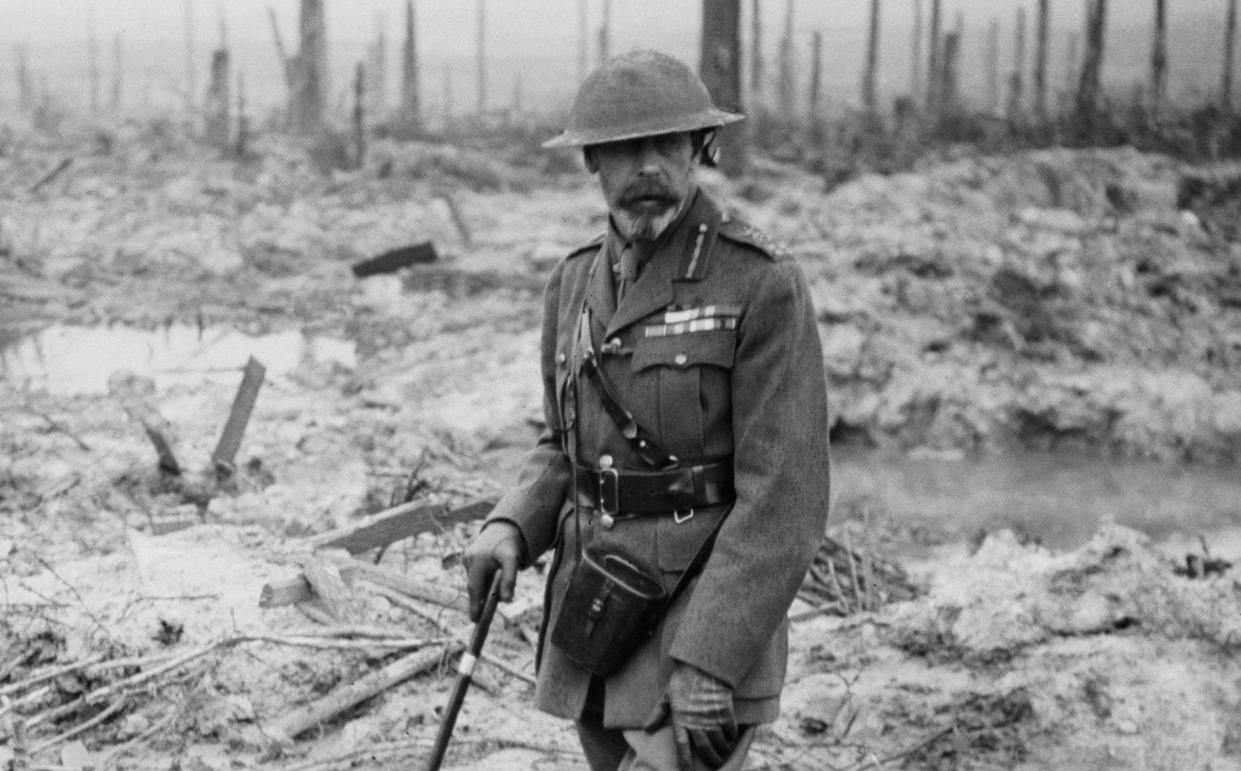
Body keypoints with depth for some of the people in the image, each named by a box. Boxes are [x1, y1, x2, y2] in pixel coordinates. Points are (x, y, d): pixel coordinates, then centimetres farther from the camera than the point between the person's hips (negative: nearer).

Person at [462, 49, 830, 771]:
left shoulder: (764, 284, -12)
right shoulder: (576, 281, 8)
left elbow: (784, 500, -16)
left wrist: (707, 663, -22)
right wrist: (510, 528, -1)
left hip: (711, 619, -6)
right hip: (591, 619, 7)